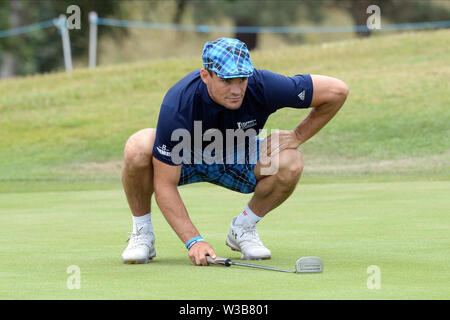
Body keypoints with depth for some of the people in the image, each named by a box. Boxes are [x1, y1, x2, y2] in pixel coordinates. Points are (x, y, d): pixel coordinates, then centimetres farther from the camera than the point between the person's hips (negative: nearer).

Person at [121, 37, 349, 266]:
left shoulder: (263, 86, -31)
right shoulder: (178, 104, -36)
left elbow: (337, 90, -19)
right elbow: (164, 184, -32)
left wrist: (297, 136, -18)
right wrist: (193, 241, -40)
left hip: (235, 159, 2)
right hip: (184, 159, -2)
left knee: (290, 163, -28)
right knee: (137, 148, -35)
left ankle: (243, 229, -1)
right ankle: (141, 233, -9)